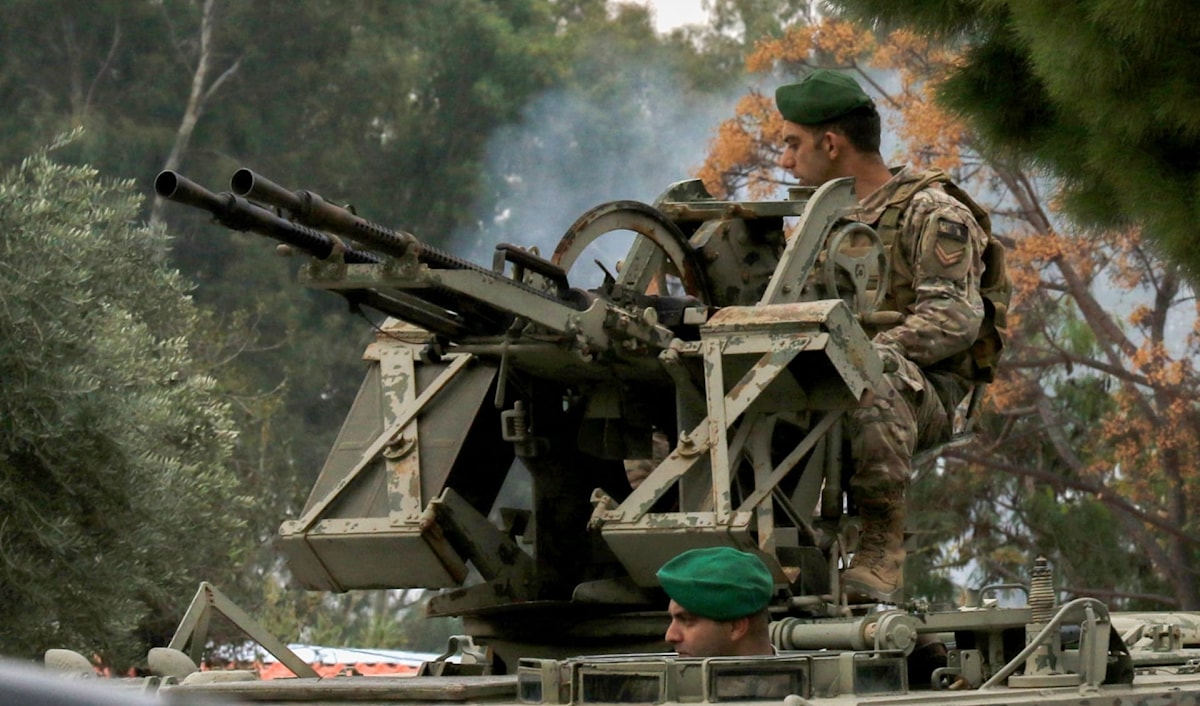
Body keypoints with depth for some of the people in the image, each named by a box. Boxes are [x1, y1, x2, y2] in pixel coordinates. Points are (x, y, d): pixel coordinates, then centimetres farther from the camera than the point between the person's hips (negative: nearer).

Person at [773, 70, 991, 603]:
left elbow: (954, 321, -14)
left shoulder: (931, 214, -1)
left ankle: (883, 551, -35)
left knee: (874, 377, -41)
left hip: (927, 395, -7)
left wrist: (863, 349, -27)